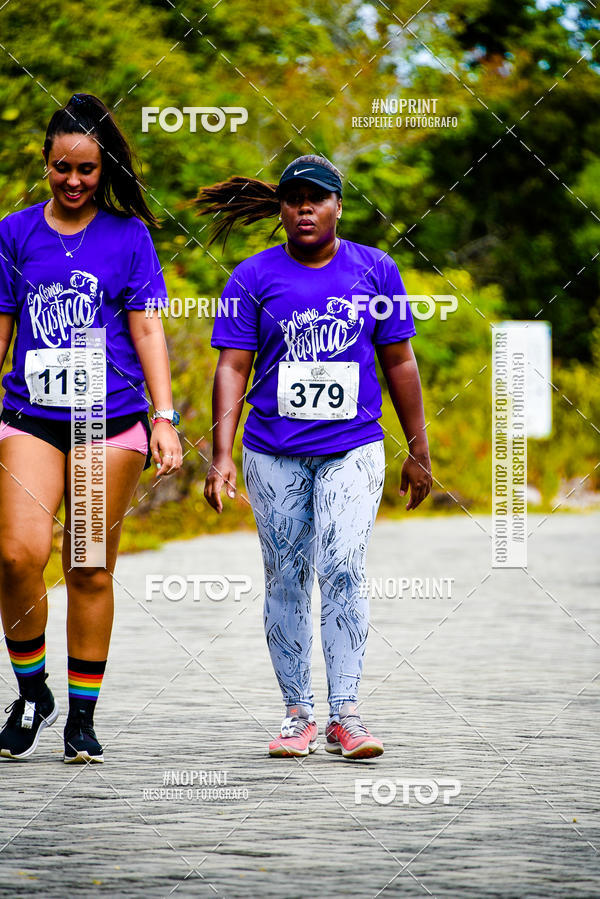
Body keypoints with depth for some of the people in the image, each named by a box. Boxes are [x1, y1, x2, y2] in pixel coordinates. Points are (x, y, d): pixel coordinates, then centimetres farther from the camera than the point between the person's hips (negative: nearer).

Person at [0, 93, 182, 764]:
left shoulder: (128, 236, 5)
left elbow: (147, 330, 4)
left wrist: (164, 417, -4)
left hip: (111, 423, -1)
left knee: (90, 569, 2)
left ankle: (82, 717, 11)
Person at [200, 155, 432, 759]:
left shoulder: (374, 269, 5)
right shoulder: (254, 277, 2)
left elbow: (398, 361, 11)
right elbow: (232, 368, -1)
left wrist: (418, 451, 11)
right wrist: (222, 455, -10)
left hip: (353, 448, -1)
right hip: (274, 454, 1)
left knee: (342, 572, -13)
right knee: (286, 580, 3)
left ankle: (344, 716, -14)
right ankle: (298, 714, 11)